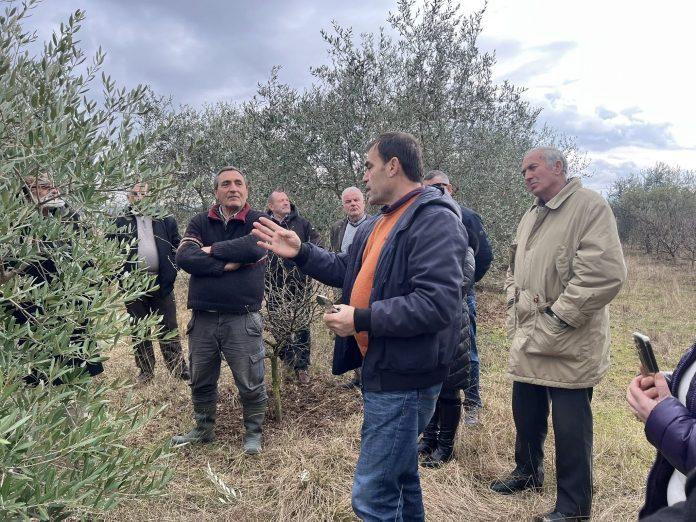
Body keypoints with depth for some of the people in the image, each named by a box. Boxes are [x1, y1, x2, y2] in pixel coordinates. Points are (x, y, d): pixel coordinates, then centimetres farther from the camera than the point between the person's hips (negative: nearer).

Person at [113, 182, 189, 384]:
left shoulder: (166, 219, 6)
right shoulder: (121, 222, 5)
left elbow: (178, 246, 5)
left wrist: (170, 271, -6)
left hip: (161, 282, 0)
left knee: (169, 328, 6)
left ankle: (178, 368, 14)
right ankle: (145, 370, 22)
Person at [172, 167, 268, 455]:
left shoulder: (258, 221, -2)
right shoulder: (200, 222, 6)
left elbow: (254, 247, -24)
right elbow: (184, 256, -11)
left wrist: (213, 249, -11)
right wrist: (227, 264, -19)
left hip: (242, 319, -3)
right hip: (203, 319, 4)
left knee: (250, 384, 6)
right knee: (200, 381, 18)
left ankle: (253, 432, 28)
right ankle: (203, 429, 39)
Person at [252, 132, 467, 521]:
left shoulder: (435, 220, -19)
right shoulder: (384, 221, 15)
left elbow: (437, 303, -29)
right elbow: (350, 271, 21)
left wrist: (361, 320, -25)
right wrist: (301, 252, 10)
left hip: (405, 375, -10)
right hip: (384, 367, 10)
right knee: (400, 473, 24)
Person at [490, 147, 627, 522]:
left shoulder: (589, 205, -12)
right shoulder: (531, 216, 15)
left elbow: (606, 273, -22)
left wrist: (557, 316, -18)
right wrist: (514, 311, 11)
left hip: (567, 344, -8)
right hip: (527, 338, 8)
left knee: (570, 427, 2)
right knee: (526, 414, 19)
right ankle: (528, 472, 42)